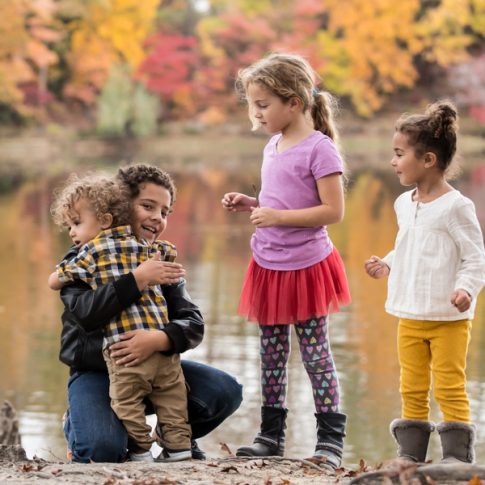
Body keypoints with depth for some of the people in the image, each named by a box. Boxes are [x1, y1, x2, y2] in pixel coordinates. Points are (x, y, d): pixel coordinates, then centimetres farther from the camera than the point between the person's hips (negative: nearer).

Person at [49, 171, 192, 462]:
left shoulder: (91, 252, 2)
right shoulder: (144, 245, 17)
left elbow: (54, 282, 8)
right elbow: (170, 252, 37)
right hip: (163, 338, 5)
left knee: (127, 398, 3)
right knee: (171, 393, 13)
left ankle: (140, 449, 2)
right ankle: (178, 444, 13)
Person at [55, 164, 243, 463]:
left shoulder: (162, 261, 5)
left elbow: (193, 324, -9)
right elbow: (85, 313, -28)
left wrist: (158, 340, -32)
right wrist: (139, 279, -34)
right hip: (95, 370, -4)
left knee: (226, 392, -16)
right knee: (104, 450, -31)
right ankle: (76, 426, 7)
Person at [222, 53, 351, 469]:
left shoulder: (319, 149, -15)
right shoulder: (273, 147, 10)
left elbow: (333, 211, -19)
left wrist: (277, 217, -23)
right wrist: (249, 204, 4)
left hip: (305, 267, -8)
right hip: (268, 266, 8)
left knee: (316, 355, -2)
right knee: (271, 354, 12)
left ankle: (331, 438, 5)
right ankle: (271, 434, 20)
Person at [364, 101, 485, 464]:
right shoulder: (404, 204, 8)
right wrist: (386, 265, 12)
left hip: (449, 317, -7)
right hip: (410, 315, 7)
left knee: (450, 388, -2)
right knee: (412, 389, 12)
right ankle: (410, 452, 19)